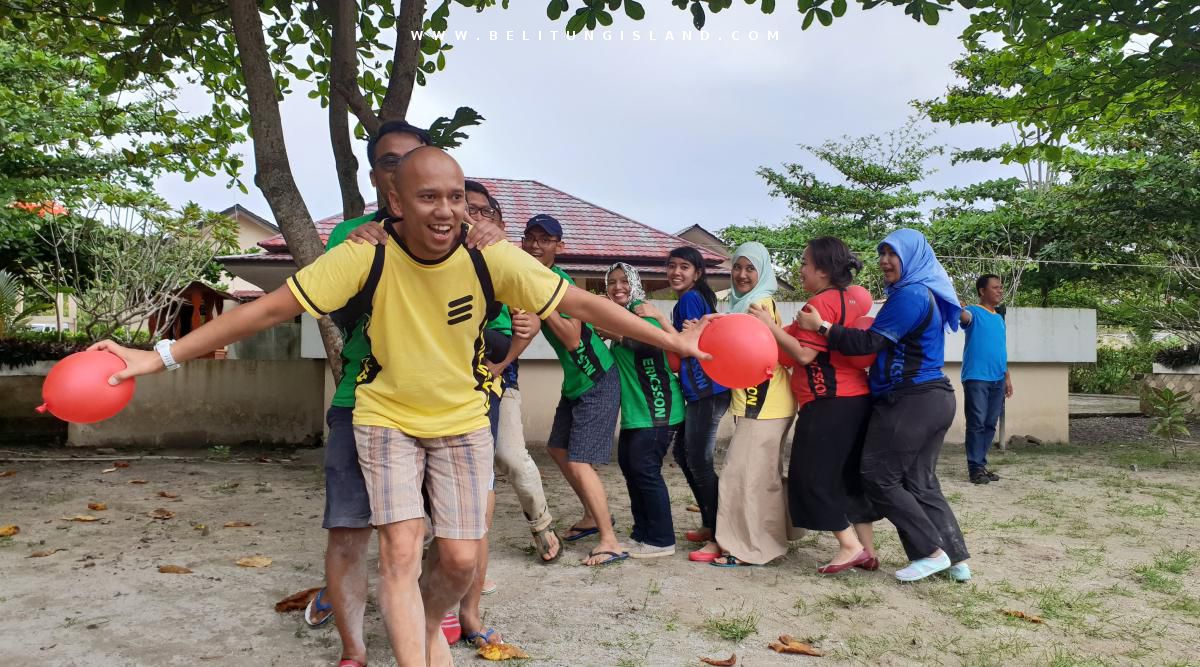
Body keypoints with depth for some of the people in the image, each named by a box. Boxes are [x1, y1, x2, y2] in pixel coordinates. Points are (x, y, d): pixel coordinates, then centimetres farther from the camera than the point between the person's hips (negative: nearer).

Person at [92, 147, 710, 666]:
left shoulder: (491, 258, -19)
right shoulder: (367, 257, -21)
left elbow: (581, 303, -13)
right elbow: (270, 307, -18)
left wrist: (669, 339, -10)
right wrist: (161, 355, -19)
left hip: (463, 421, 1)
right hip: (387, 417, -1)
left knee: (460, 559, 1)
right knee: (400, 550, -12)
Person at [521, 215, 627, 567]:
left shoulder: (559, 281, -19)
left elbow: (572, 338, -25)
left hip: (598, 382, -10)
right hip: (575, 382, 10)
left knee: (579, 462, -10)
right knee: (558, 448, 20)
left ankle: (610, 542, -1)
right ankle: (594, 516, 35)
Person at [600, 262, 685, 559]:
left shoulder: (641, 310, -11)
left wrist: (618, 335, -35)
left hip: (657, 407, -9)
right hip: (634, 408, 9)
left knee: (645, 469, -9)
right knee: (628, 465, 11)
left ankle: (661, 541, 2)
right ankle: (642, 534, 22)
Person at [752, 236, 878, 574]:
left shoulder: (822, 302, -13)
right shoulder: (852, 300, 15)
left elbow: (804, 355, -19)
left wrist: (771, 326, -13)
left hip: (829, 404, -10)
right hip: (857, 400, 10)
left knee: (812, 475, -1)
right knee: (851, 476, 13)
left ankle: (850, 545, 0)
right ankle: (866, 550, 17)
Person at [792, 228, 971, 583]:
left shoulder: (910, 295, -14)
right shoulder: (926, 294, 18)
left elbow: (869, 343, -19)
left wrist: (821, 326, -14)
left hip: (910, 402, -10)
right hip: (933, 398, 10)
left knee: (879, 478, -2)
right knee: (920, 482, 13)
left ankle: (931, 552, 2)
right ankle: (956, 558, 14)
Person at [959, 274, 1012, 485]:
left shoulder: (999, 318, 18)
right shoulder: (975, 312, -4)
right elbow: (964, 316, -30)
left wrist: (1007, 376, 20)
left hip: (997, 379, 7)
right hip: (976, 378, -7)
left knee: (990, 425, 10)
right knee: (976, 424, -5)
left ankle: (982, 464, 18)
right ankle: (975, 467, -2)